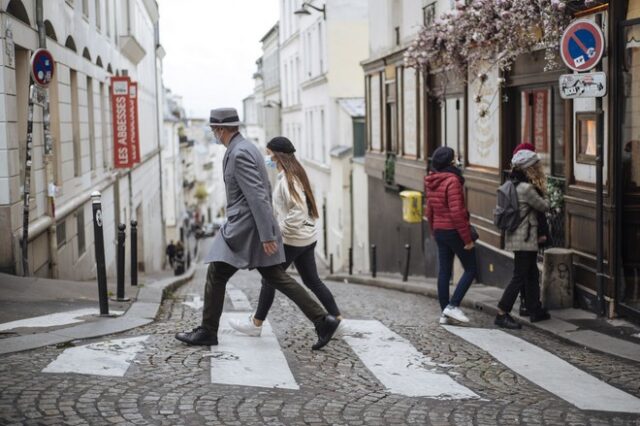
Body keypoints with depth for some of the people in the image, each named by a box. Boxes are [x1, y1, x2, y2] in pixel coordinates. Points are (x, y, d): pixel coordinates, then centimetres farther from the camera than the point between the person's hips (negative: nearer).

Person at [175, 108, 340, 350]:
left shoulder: (239, 154, -17)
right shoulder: (247, 148, 15)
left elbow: (257, 195, -22)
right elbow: (264, 189, 21)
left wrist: (266, 236, -23)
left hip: (244, 228, -10)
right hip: (254, 227, 10)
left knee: (216, 275, 2)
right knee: (275, 277, 9)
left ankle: (207, 332, 12)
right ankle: (322, 320, 5)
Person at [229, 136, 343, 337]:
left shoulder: (288, 179, -18)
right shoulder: (294, 174, 12)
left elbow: (298, 211, -27)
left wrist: (280, 230, -20)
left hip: (293, 239, -9)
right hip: (307, 237, 9)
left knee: (269, 279, 2)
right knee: (312, 280, 15)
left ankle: (256, 324, 12)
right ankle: (336, 318, 18)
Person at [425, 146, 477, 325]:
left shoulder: (431, 182, 9)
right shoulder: (452, 181, -17)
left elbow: (429, 211, 15)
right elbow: (456, 212, -22)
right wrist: (467, 238, -18)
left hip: (439, 231, 8)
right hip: (454, 231, -8)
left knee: (444, 272, 10)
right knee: (471, 269, 3)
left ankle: (444, 313, 13)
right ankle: (453, 305, -4)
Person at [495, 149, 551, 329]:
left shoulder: (514, 184, 8)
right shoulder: (526, 188, -20)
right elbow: (544, 207, -8)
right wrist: (543, 198, 11)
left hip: (517, 237, 10)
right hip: (524, 239, -10)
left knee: (532, 274, 18)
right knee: (519, 277, -6)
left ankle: (535, 310, 27)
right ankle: (502, 314, -5)